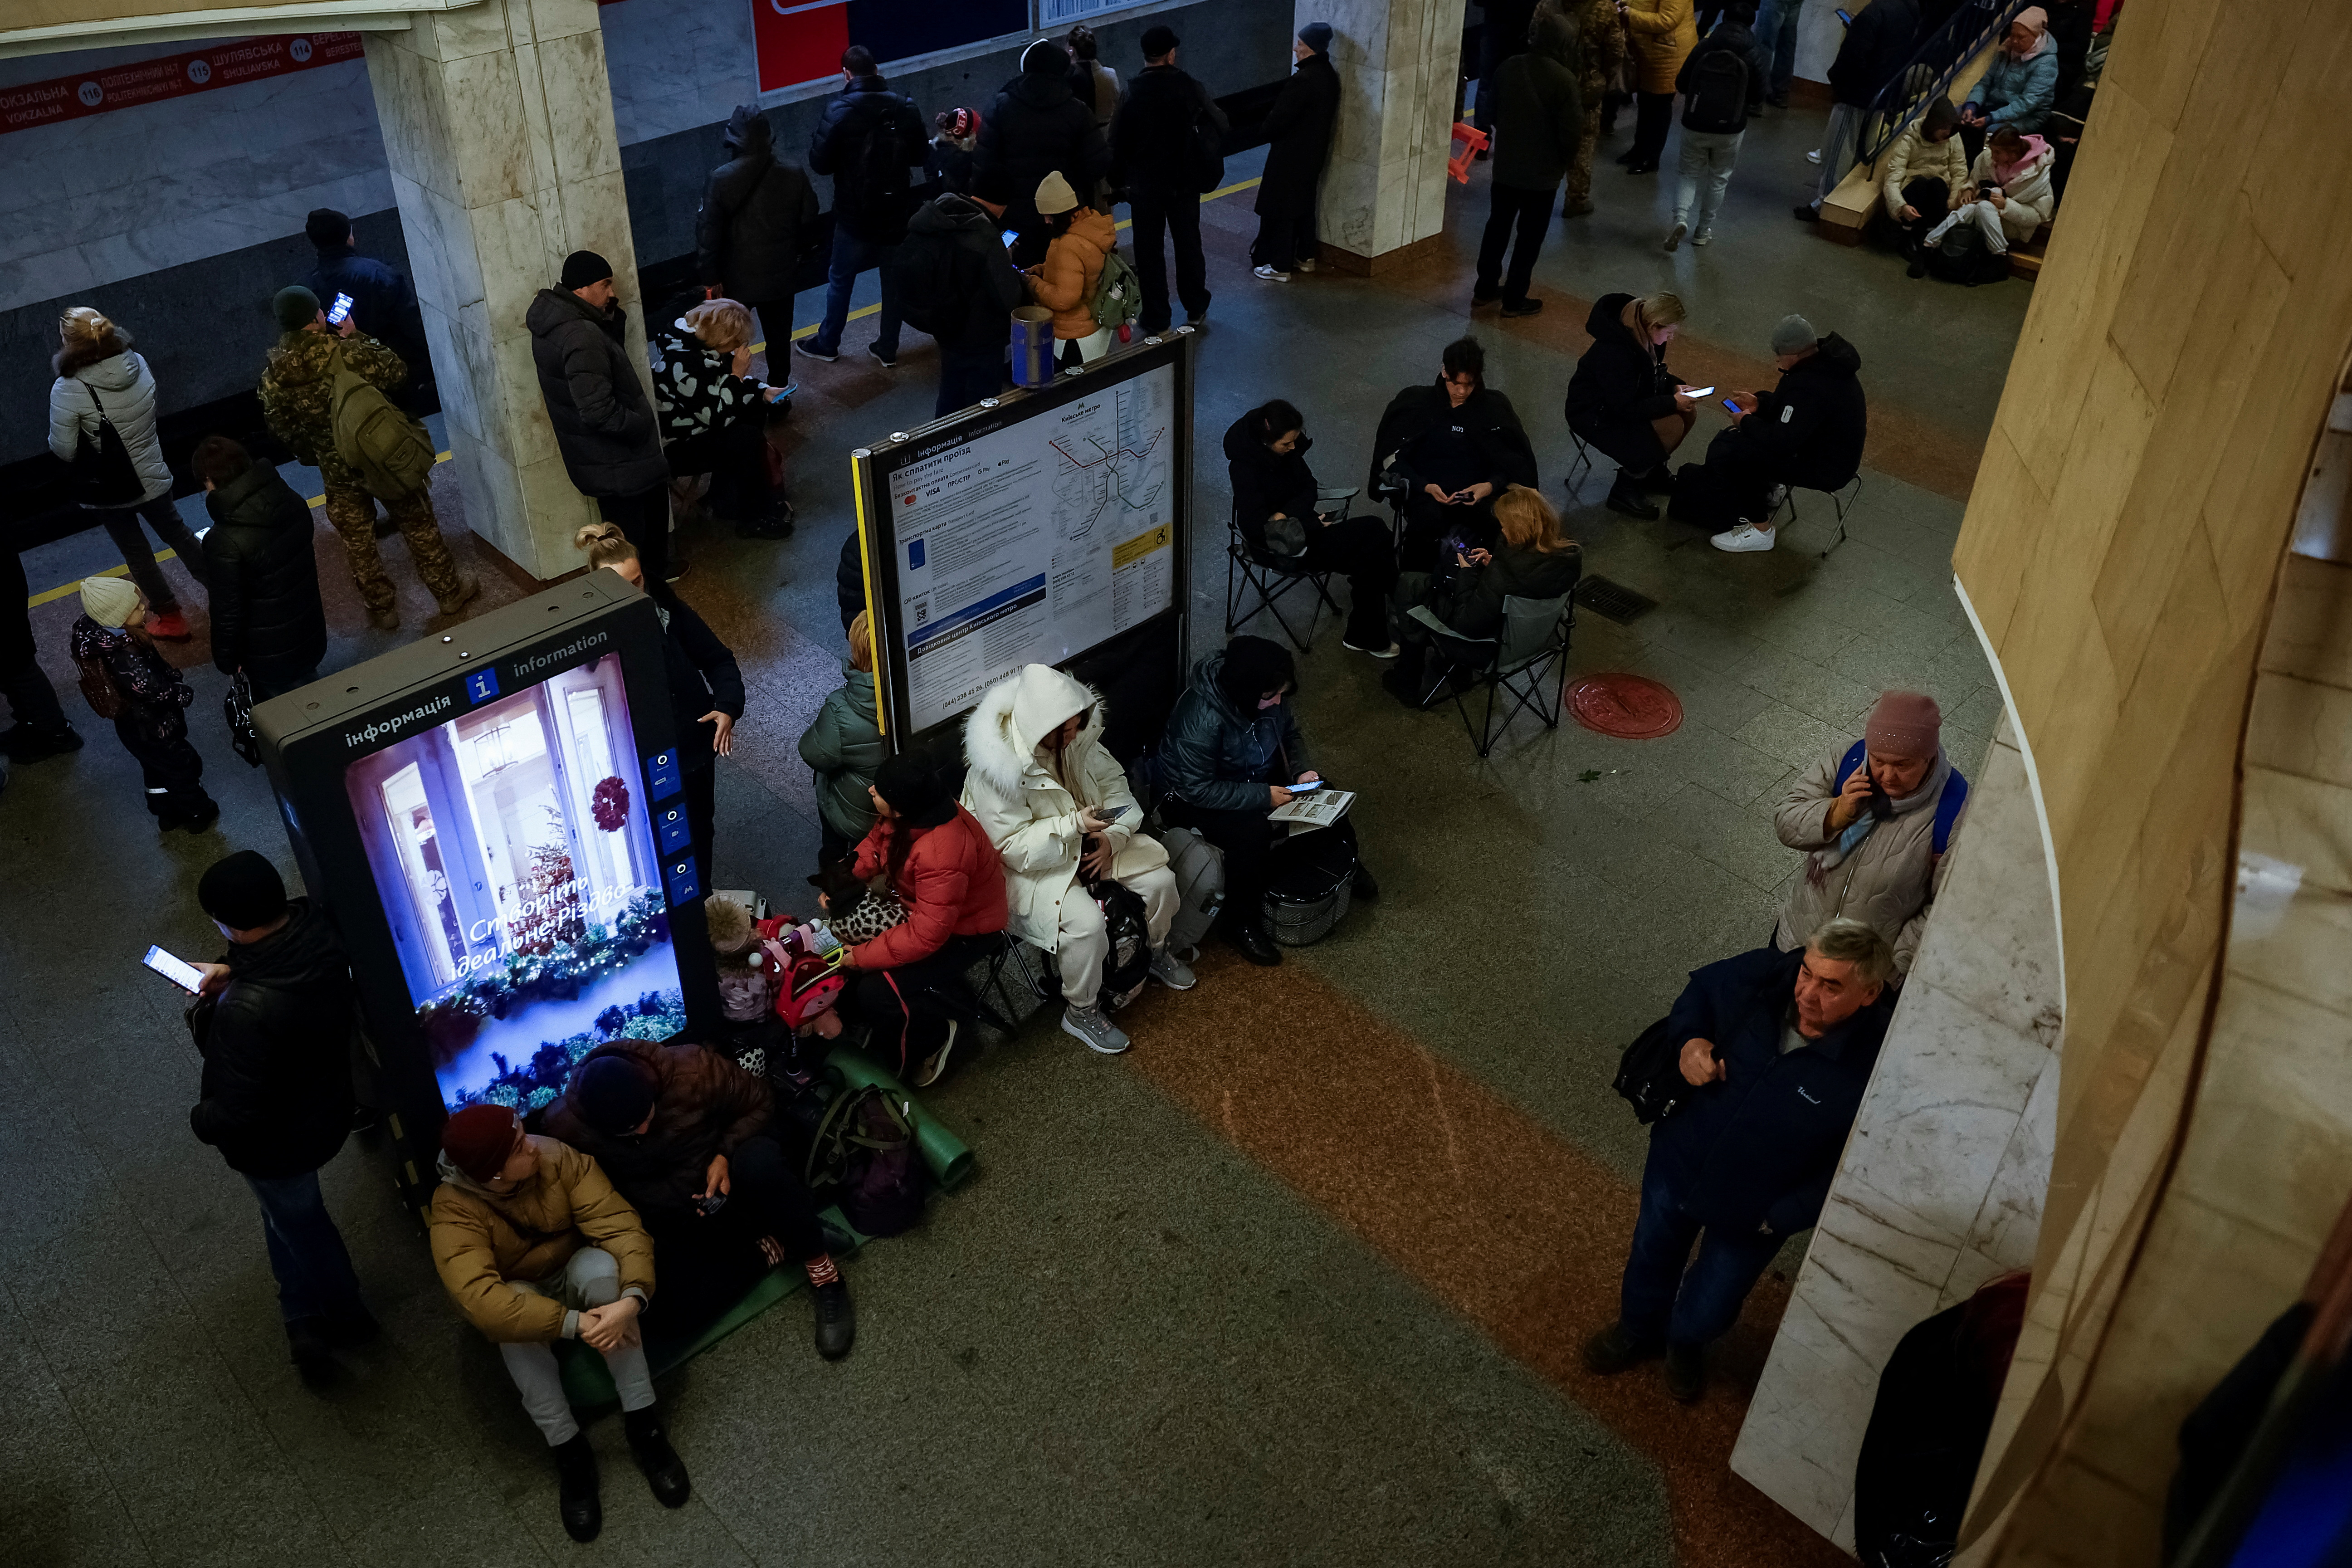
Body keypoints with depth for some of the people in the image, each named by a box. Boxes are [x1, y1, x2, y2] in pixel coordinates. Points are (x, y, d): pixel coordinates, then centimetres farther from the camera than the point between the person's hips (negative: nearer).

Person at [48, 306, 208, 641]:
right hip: (152, 477, 4)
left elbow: (63, 450, -18)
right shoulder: (138, 364, -13)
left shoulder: (68, 390, -27)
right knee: (177, 532, 25)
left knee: (136, 553, 16)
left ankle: (170, 616, 28)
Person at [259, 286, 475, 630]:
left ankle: (381, 609, 30)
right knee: (418, 524, 16)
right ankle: (449, 591, 29)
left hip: (336, 472, 3)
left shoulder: (273, 378, -11)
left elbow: (281, 428, 1)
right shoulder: (347, 352, -25)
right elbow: (396, 372, -11)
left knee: (357, 543, 18)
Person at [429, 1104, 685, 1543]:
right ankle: (569, 1451, -21)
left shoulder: (559, 1158, -24)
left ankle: (642, 1421, -25)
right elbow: (479, 1299, -41)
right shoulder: (456, 1209, -28)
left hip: (576, 1276, 1)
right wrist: (575, 1325, -46)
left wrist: (632, 1298, -48)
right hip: (522, 1295, -1)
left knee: (599, 1264, -33)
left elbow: (621, 1226, -29)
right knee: (512, 1322, -35)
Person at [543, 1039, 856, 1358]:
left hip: (720, 1178, -2)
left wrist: (725, 1155, -21)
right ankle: (769, 1250, -3)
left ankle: (820, 1265, -19)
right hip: (666, 1223, 2)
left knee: (760, 1161, -38)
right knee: (678, 1317, -23)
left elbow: (759, 1103, -8)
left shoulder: (694, 1070, -25)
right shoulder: (565, 1127, -20)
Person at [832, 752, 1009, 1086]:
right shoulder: (909, 814, -16)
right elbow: (875, 844, 6)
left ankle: (933, 1036, 10)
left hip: (962, 930, -9)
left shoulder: (941, 855, -39)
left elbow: (926, 935, -34)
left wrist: (861, 957, -27)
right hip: (921, 906, 9)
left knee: (874, 993, -20)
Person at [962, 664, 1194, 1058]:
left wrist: (1113, 836, -16)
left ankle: (1157, 953, 28)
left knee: (1160, 879, -4)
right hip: (1029, 868, -7)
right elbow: (1013, 848, -25)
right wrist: (1074, 824, -34)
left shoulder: (1079, 735, -11)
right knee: (1086, 921, -28)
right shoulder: (996, 767, -29)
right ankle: (1081, 1012, -3)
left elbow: (1114, 783, 1)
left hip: (1087, 845, 7)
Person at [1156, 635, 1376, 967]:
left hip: (1259, 778, 7)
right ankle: (1240, 922, -14)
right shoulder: (1201, 718, -36)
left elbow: (1290, 733, 6)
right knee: (1252, 830, -33)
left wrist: (1302, 770, -12)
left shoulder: (1270, 696, -14)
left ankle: (1344, 863, 26)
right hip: (1193, 800, -7)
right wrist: (1262, 797, -32)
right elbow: (1199, 789, -32)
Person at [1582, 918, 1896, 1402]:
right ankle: (1640, 1330, 62)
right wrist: (1689, 1040, -20)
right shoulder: (1764, 976, -25)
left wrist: (1782, 1217, -19)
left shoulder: (1875, 1069, -34)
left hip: (1753, 1208, -2)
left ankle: (1685, 1342, 60)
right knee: (1652, 1255, 28)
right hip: (1681, 1158, 3)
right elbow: (1701, 988, -2)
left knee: (1710, 1309, 22)